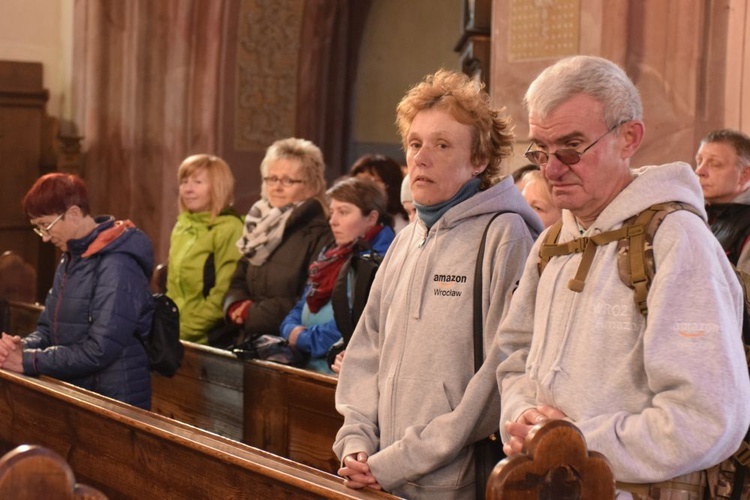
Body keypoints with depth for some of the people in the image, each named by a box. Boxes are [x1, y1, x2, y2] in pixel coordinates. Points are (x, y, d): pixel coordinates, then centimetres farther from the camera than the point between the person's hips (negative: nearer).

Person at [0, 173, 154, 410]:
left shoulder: (117, 266, -19)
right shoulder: (70, 259, 10)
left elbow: (99, 351, -23)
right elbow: (49, 327, 14)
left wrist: (28, 361, -18)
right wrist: (25, 346, -8)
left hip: (114, 404, -8)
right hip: (76, 397, 8)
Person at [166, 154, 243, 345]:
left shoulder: (230, 230, -7)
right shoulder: (182, 226, 17)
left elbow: (223, 298, -13)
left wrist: (183, 331, -14)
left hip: (202, 338, -7)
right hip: (173, 329, 7)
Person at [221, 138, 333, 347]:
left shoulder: (321, 236, -7)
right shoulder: (261, 226, 17)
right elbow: (238, 282, 20)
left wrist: (253, 313, -11)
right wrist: (236, 305, -1)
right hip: (248, 342, 6)